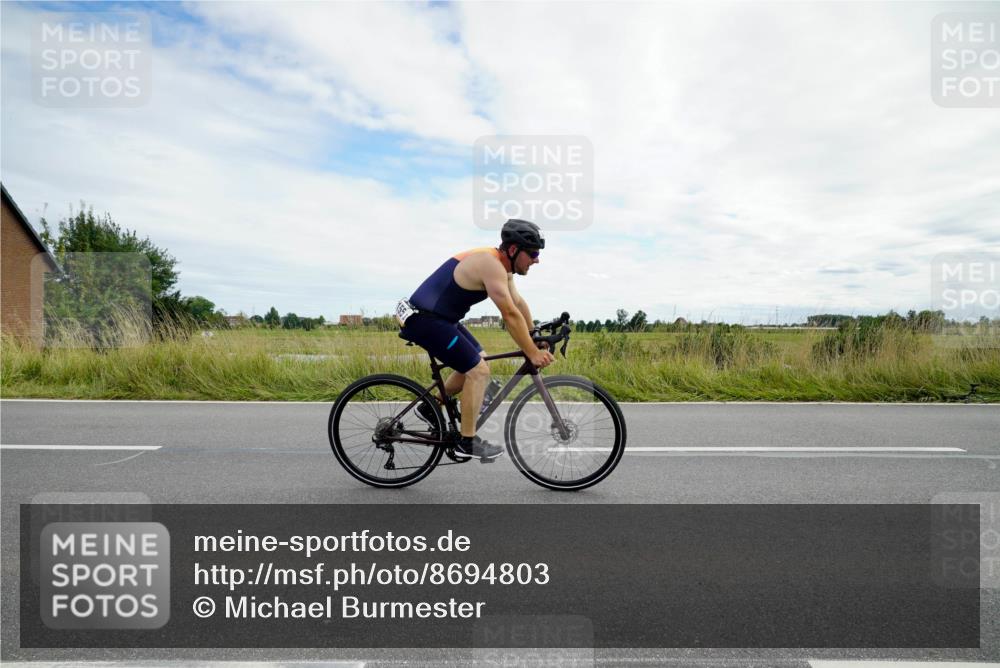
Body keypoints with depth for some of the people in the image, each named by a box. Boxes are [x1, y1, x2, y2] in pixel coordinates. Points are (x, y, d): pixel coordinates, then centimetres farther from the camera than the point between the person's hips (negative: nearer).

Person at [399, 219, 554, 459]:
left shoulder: (500, 265, 9)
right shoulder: (491, 265, -22)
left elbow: (519, 304, 14)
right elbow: (510, 315, -24)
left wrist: (535, 339, 12)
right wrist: (533, 354, -18)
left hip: (440, 317, 10)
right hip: (425, 320, -10)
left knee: (478, 361, 17)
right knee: (479, 371, -11)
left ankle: (431, 408, 26)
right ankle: (467, 442, 2)